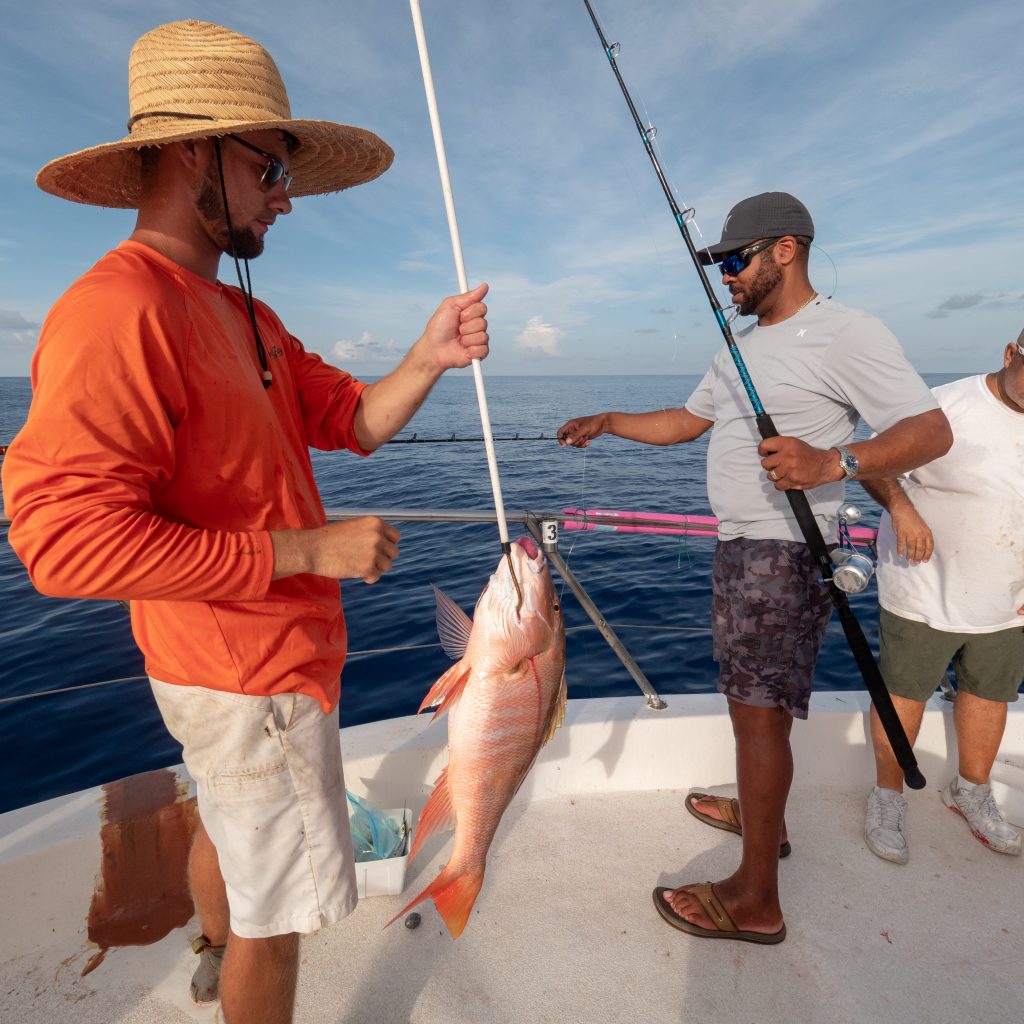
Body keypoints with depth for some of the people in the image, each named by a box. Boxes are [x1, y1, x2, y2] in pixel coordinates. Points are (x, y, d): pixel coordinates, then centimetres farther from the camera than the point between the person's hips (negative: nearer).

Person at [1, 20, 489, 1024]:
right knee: (277, 900, 9)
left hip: (267, 652, 10)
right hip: (251, 674, -10)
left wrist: (428, 358, -11)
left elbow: (354, 419, 7)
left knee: (231, 820, 32)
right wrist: (305, 549, -27)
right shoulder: (112, 312, -22)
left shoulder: (249, 318, 9)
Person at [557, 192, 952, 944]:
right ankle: (762, 814, 38)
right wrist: (608, 422, 14)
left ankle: (756, 900, 5)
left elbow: (932, 430, -18)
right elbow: (687, 422, 23)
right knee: (750, 697, 18)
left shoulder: (845, 333, -13)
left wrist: (831, 462, -35)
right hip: (738, 544, 9)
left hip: (784, 551, -9)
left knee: (761, 709, -7)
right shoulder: (743, 346, 17)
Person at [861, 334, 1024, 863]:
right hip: (926, 594, -6)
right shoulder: (946, 407, -15)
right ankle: (887, 798, 24)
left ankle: (970, 792, 41)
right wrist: (901, 508, -30)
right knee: (904, 692, 5)